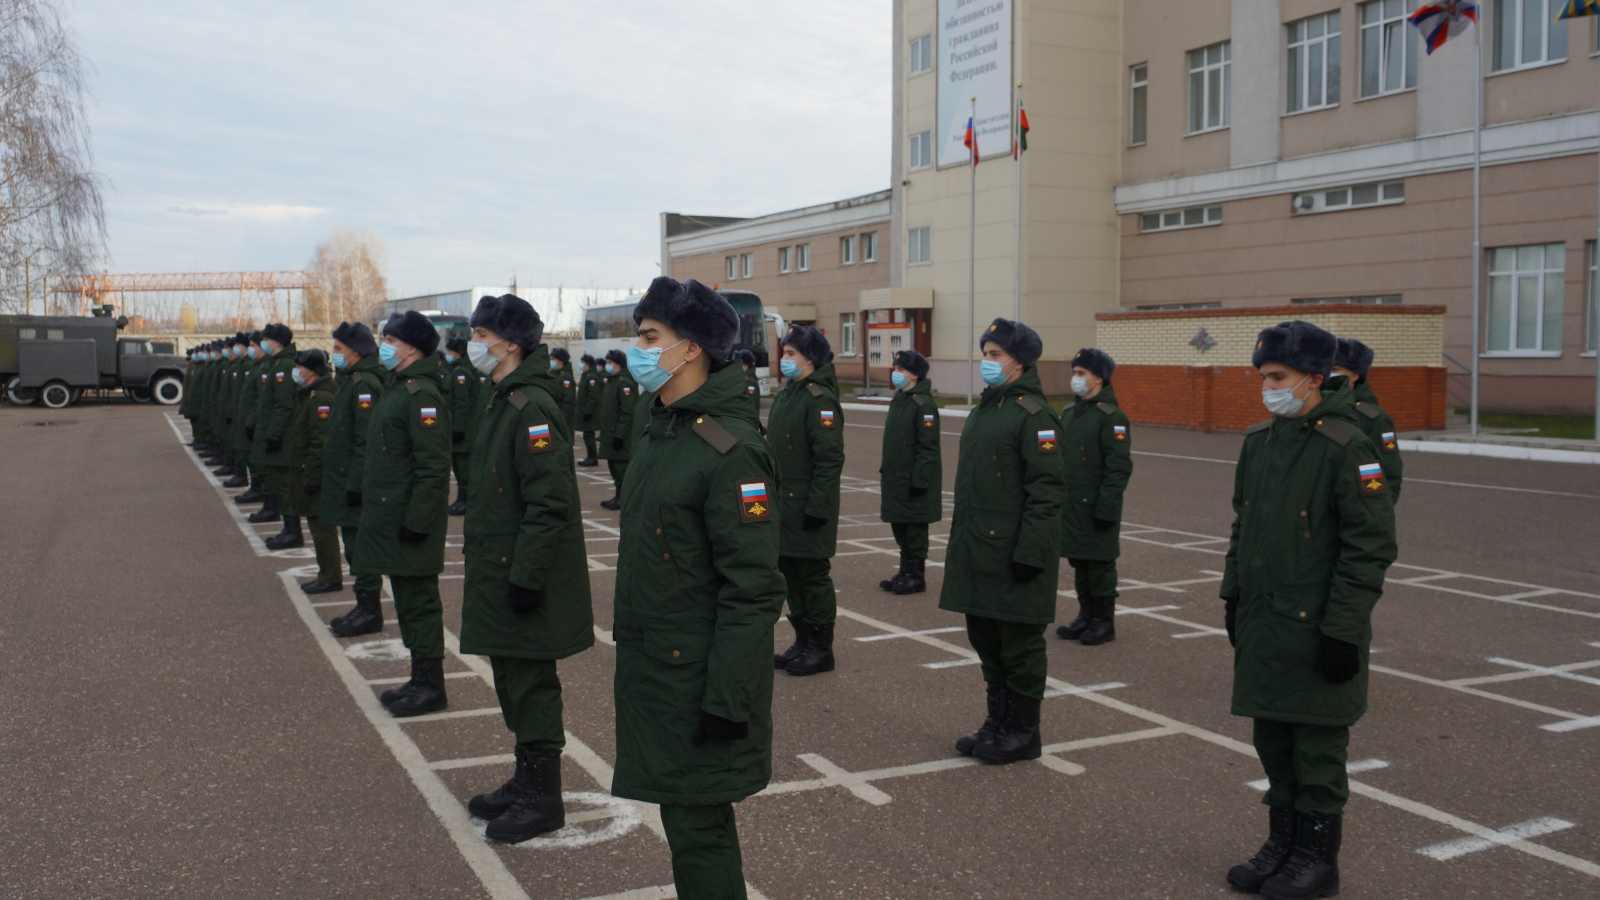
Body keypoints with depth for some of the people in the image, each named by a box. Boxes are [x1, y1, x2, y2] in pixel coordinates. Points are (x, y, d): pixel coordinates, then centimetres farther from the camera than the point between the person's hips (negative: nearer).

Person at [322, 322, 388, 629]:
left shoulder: (365, 385, -17)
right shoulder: (349, 381, 15)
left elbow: (366, 440, -22)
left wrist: (355, 484, -23)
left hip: (356, 485, -10)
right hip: (345, 481, 10)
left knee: (360, 549, -3)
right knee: (355, 547, 15)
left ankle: (370, 611, 4)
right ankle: (366, 606, 23)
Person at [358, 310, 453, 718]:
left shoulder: (421, 393, -18)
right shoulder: (398, 387, 14)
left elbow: (434, 466, -23)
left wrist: (417, 520, -24)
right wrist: (369, 495, 21)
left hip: (411, 522, -10)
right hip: (391, 517, 10)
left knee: (419, 603, -1)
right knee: (408, 601, 16)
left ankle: (431, 687, 9)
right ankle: (419, 680, 26)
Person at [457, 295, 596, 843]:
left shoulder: (532, 408, -19)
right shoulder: (502, 401, 13)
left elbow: (549, 504, -24)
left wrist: (525, 575, -23)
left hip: (527, 578, -10)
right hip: (499, 572, 10)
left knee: (531, 685, 0)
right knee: (513, 681, 18)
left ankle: (543, 798, 12)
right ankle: (526, 781, 31)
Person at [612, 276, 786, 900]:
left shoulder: (730, 450, -21)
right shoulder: (661, 428, 9)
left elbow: (753, 589, -22)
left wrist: (726, 700, -22)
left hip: (698, 678, -9)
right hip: (651, 666, 9)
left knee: (696, 827, 1)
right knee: (685, 813, 20)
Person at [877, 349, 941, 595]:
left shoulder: (923, 404, -15)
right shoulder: (898, 400, 12)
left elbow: (928, 447, -18)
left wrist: (919, 480, -20)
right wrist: (886, 469, 18)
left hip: (914, 480, -9)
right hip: (895, 478, 9)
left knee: (915, 528, 0)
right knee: (899, 526, 14)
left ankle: (916, 576, 9)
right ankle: (905, 572, 24)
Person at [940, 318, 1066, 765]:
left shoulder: (1034, 415, -13)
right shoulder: (985, 409, 14)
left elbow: (1048, 490, -18)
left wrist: (1030, 552, -21)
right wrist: (960, 539, 19)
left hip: (1012, 552, -9)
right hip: (976, 547, 9)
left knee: (1019, 644, 3)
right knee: (985, 639, 16)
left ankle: (1023, 733, 15)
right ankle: (998, 723, 28)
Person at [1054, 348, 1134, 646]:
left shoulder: (1111, 417, -12)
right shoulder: (1068, 413, 12)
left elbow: (1119, 468, -15)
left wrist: (1106, 507, -18)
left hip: (1095, 507, -7)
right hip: (1069, 506, 7)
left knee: (1100, 565, 2)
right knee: (1079, 563, 14)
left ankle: (1104, 622, 12)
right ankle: (1086, 616, 25)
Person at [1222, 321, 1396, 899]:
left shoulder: (1345, 447, -14)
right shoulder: (1259, 441, 9)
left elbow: (1371, 547, -15)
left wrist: (1343, 629, -16)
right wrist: (1233, 596, 16)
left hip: (1316, 629, -7)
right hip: (1262, 623, 7)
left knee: (1318, 748, 5)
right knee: (1273, 742, 16)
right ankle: (1281, 845, 30)